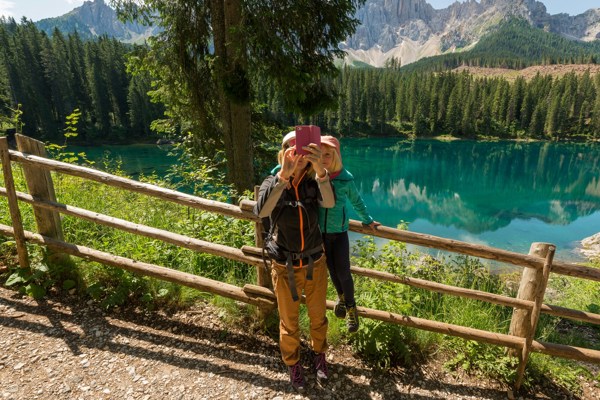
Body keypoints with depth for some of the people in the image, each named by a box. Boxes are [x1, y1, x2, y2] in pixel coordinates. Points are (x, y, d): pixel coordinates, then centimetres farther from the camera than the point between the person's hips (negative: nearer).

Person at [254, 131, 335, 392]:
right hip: (284, 268, -1)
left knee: (317, 316, 22)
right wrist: (283, 175, -47)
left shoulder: (314, 183, -10)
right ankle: (293, 364, 46)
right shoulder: (272, 182, -13)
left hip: (314, 264, 1)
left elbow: (329, 202, -32)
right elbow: (261, 211, -34)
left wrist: (320, 169, -49)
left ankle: (319, 354, 51)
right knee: (289, 322, 19)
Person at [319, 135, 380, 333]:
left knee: (343, 272, 0)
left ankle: (350, 307, 26)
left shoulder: (346, 178, -9)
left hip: (339, 232, -1)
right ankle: (341, 296, 44)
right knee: (331, 269, 15)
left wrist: (367, 220, 15)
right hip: (319, 231, 1)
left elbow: (357, 202, 8)